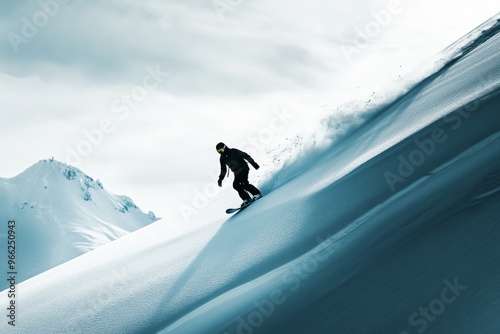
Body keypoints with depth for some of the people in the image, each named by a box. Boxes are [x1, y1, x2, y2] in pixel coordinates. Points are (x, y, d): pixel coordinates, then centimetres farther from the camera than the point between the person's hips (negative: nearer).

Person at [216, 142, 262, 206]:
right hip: (237, 173, 6)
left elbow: (245, 156, -12)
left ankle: (257, 194, -11)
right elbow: (223, 170, 19)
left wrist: (253, 163, -15)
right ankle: (246, 199, -10)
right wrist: (220, 179, 15)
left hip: (243, 169, -6)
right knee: (236, 185, -13)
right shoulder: (222, 159, 6)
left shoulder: (233, 152, -13)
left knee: (244, 184, -22)